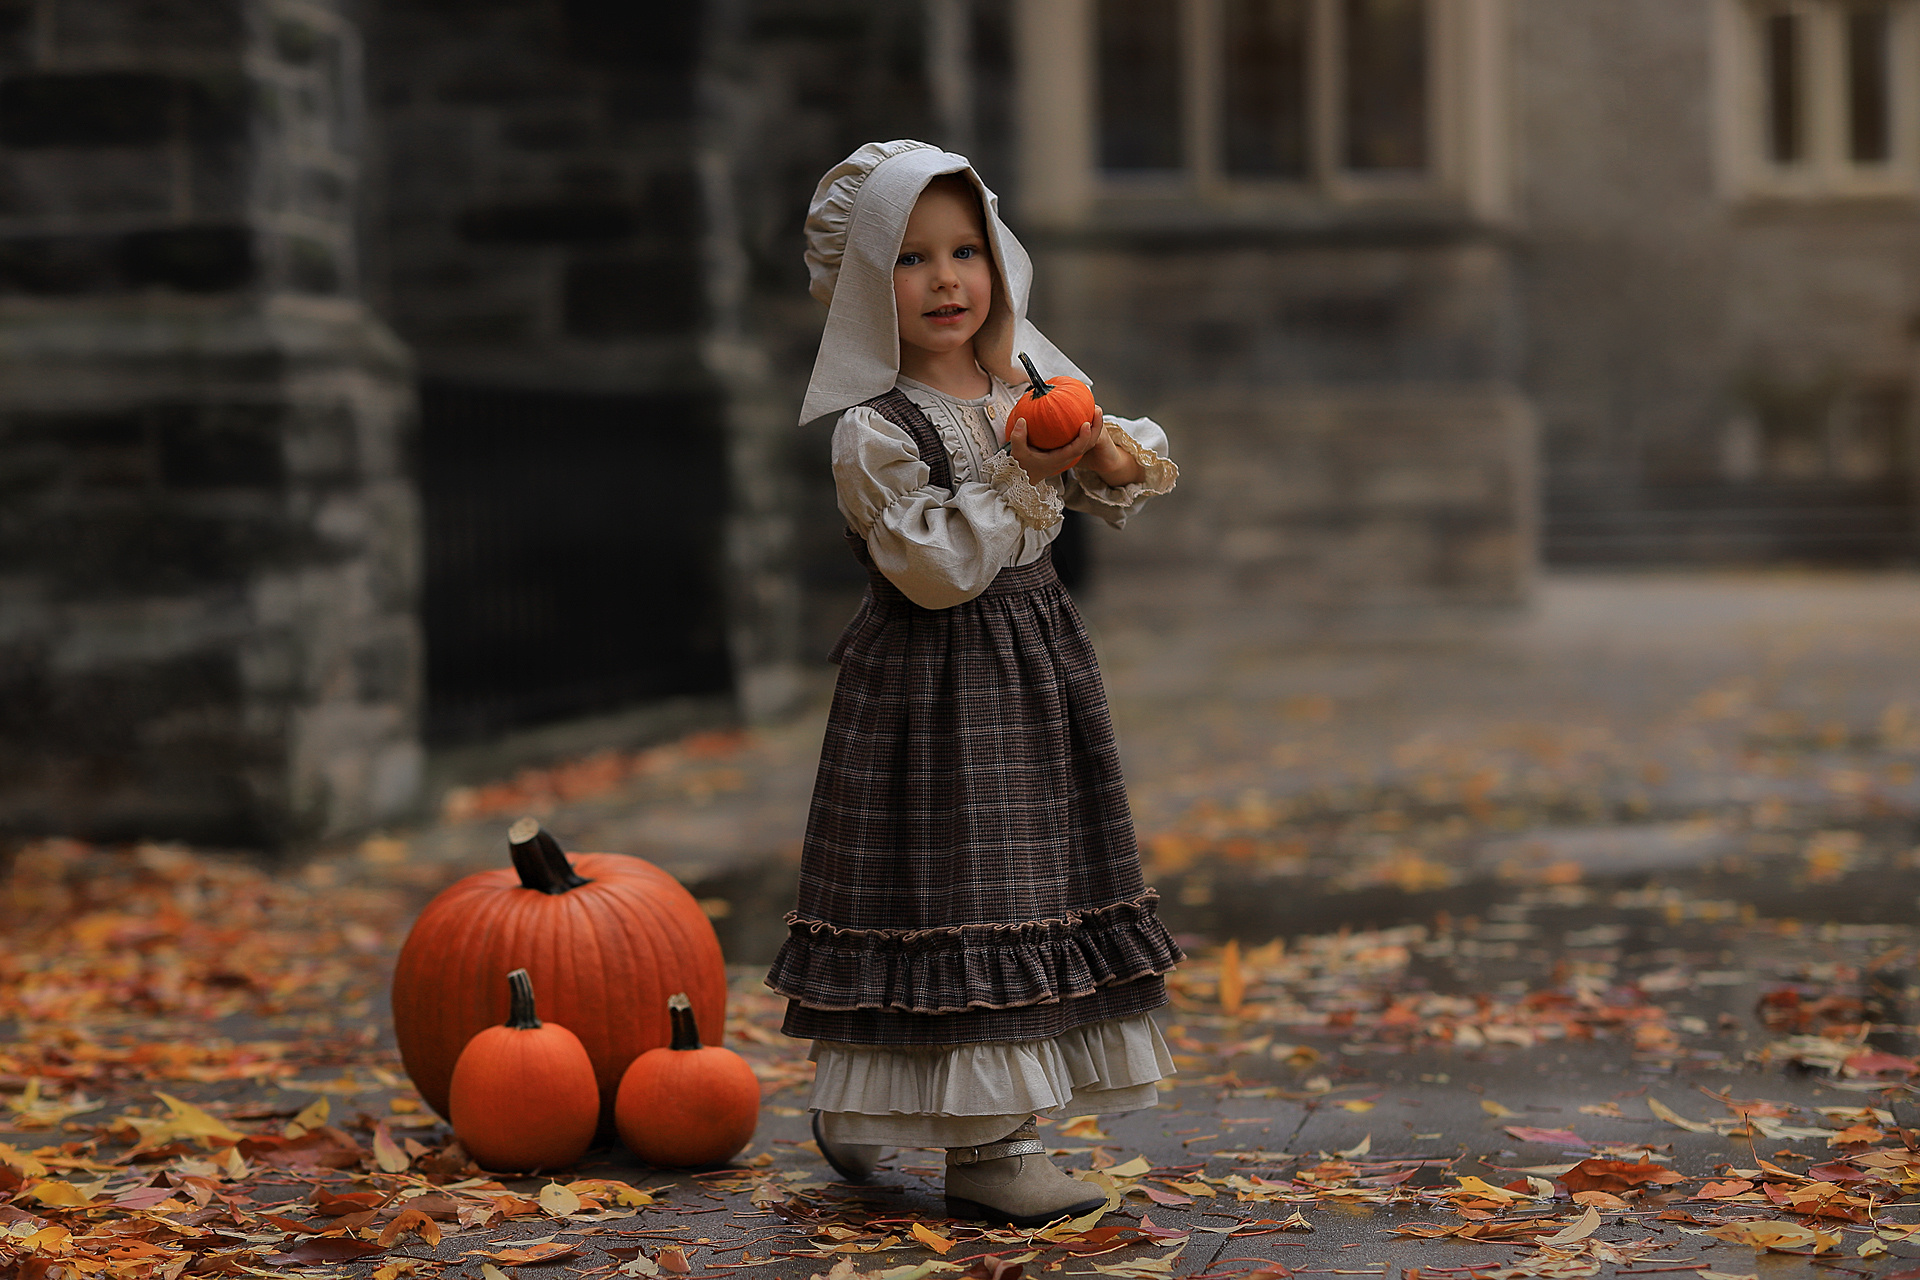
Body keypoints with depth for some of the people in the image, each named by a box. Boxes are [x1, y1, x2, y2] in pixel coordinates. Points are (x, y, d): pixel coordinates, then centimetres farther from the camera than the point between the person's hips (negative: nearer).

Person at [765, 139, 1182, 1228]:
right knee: (960, 898, -5)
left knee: (1033, 884, 13)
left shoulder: (1031, 379, 6)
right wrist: (1021, 477, -23)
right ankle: (987, 1146, 3)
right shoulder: (874, 431, -14)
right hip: (933, 685, -8)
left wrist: (1115, 455, -8)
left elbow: (1140, 468, 14)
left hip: (1038, 662, 8)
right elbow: (935, 569, -20)